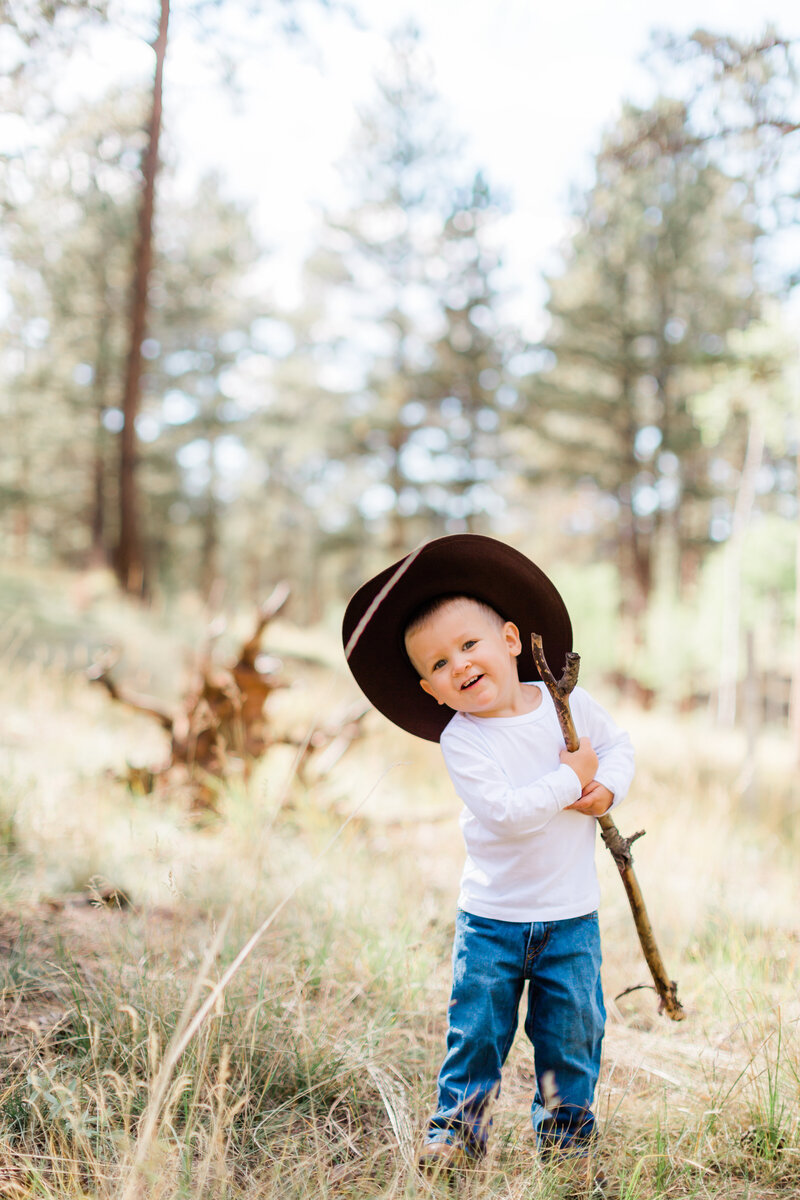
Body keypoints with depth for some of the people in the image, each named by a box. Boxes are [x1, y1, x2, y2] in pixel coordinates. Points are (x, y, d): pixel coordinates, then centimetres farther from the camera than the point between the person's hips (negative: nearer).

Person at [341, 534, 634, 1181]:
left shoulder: (568, 702, -4)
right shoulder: (461, 739, -15)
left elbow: (619, 744, 11)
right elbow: (507, 812, -26)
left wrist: (607, 787, -8)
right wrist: (570, 777, -20)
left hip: (570, 914, 2)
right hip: (491, 915, -2)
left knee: (573, 1030, 10)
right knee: (476, 1027, 4)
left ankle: (565, 1127, 31)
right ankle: (459, 1126, 23)